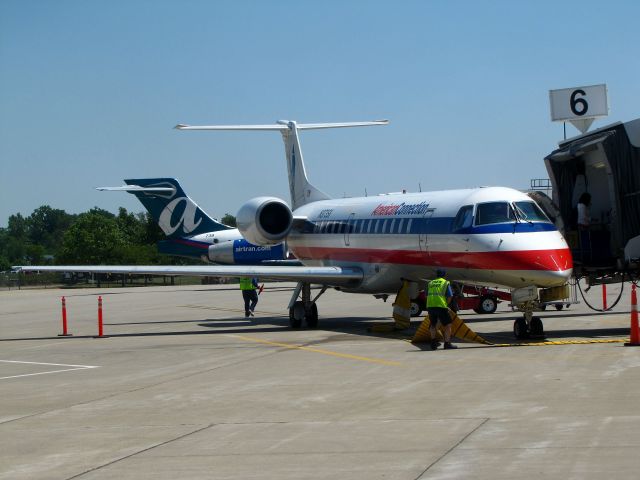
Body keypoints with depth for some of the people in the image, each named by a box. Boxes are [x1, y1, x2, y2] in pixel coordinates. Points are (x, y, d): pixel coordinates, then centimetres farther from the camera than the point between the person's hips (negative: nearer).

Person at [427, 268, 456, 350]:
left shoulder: (431, 283, 19)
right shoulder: (446, 283, 7)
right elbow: (450, 296, 0)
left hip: (430, 306, 4)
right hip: (441, 306, -4)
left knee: (433, 324, 23)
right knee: (448, 325, 4)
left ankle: (433, 342, 21)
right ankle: (447, 343, -3)